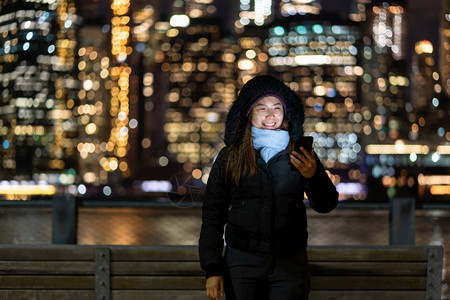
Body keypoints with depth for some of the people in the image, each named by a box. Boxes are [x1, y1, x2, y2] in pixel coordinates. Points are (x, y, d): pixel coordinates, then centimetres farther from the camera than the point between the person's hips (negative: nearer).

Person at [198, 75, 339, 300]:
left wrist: (313, 176, -24)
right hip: (242, 261, 0)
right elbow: (212, 214, 5)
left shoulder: (300, 155, 4)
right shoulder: (230, 157, 3)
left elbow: (326, 205, -3)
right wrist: (212, 269, -1)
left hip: (290, 263, 1)